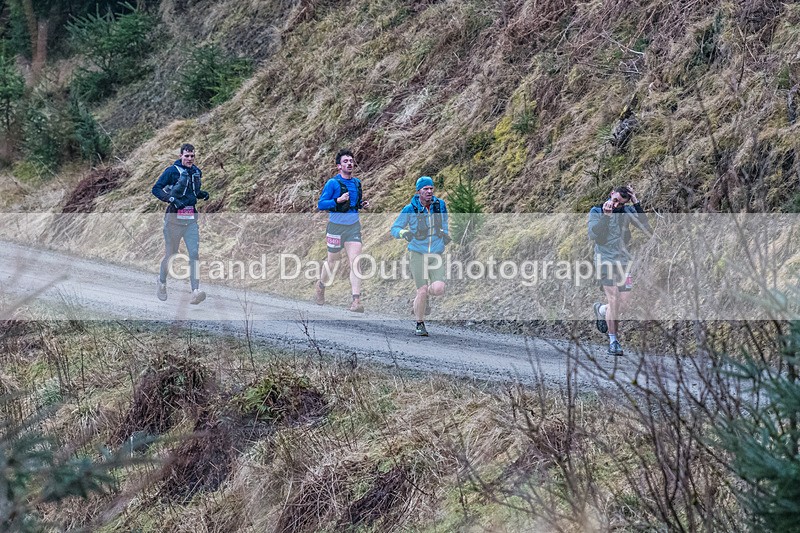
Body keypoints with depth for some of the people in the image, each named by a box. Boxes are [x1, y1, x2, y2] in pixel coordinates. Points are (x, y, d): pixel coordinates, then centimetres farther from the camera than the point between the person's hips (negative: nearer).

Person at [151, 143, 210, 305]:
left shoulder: (197, 172, 12)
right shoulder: (172, 170, -6)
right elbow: (156, 189, -8)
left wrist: (202, 194, 6)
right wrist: (171, 199, -22)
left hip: (191, 218, 4)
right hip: (175, 217, -4)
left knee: (194, 253, -10)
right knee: (170, 254, 6)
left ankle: (196, 291, -17)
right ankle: (161, 284, 31)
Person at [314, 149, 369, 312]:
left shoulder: (357, 183, 9)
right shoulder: (332, 183, -9)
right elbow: (321, 204, -11)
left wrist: (363, 204, 2)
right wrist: (337, 201, -24)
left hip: (354, 226, 4)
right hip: (336, 226, -4)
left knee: (355, 262, -10)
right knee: (332, 262, 10)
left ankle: (356, 301, -15)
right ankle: (321, 286, 40)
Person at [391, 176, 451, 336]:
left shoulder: (440, 205, 1)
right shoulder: (410, 209, -7)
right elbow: (394, 228, -1)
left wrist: (446, 235, 2)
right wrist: (403, 233, -23)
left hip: (436, 255, 2)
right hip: (418, 254, -2)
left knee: (438, 289, -18)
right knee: (422, 290, -10)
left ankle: (425, 296, 19)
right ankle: (420, 324, 10)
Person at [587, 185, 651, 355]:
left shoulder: (627, 211, 2)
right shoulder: (596, 211, -4)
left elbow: (647, 229, -11)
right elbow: (593, 235, -19)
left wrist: (637, 205, -17)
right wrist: (605, 216, -25)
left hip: (623, 259, 4)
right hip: (605, 258, -4)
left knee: (624, 302, 4)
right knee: (614, 298, -14)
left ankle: (601, 310, 37)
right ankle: (613, 341, -6)